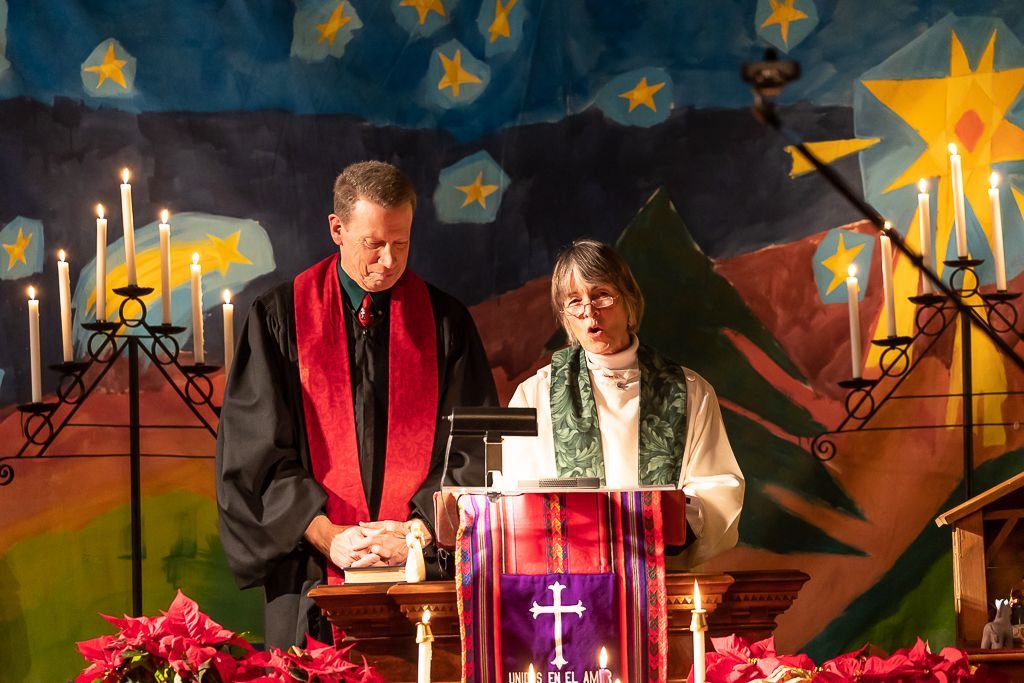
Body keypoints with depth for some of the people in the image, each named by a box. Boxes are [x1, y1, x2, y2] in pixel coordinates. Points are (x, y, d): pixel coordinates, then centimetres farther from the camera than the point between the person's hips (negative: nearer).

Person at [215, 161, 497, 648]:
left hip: (422, 569, 1)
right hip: (313, 573, -1)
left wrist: (416, 533, -12)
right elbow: (256, 450, -1)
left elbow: (473, 453, 3)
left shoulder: (445, 321, 7)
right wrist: (327, 535, -13)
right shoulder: (279, 318, 4)